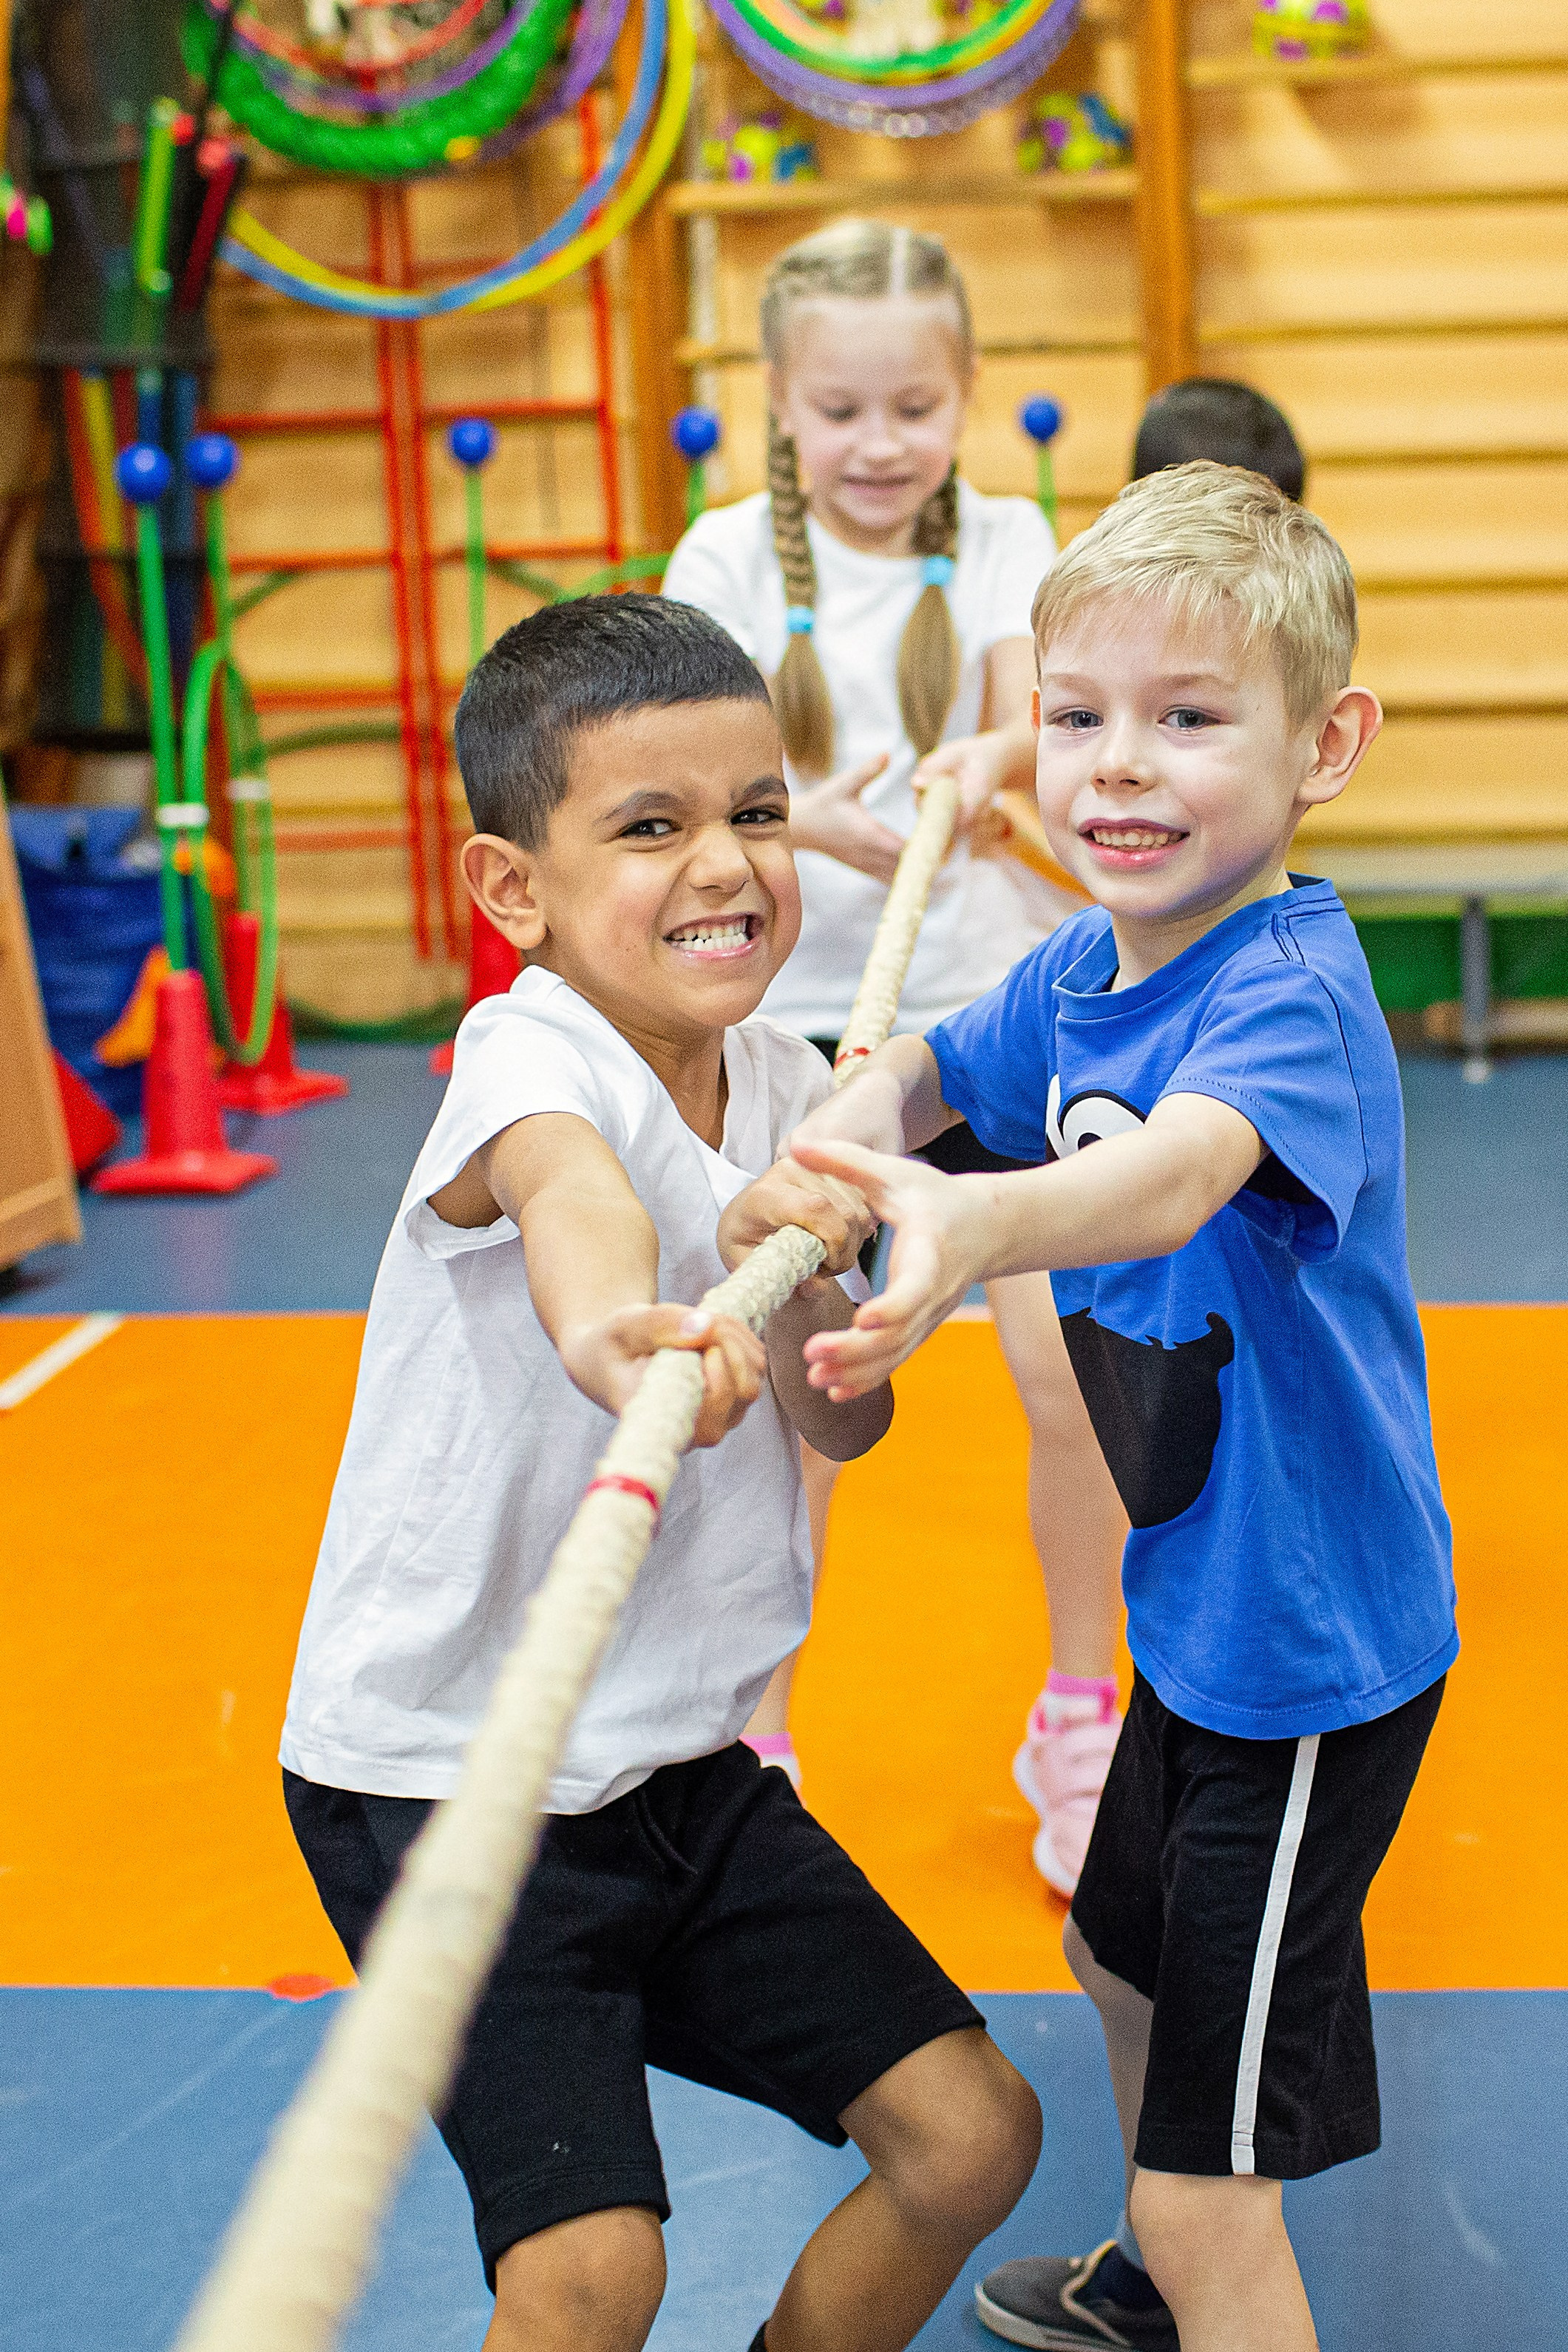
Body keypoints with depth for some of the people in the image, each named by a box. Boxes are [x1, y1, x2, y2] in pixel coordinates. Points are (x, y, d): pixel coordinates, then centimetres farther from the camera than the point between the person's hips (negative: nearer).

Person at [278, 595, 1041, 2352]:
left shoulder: (784, 1087, 0)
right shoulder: (528, 1053, -21)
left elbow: (845, 1425, -2)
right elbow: (569, 1187, -46)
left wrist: (780, 1281, -23)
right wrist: (608, 1321, -69)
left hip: (686, 1760, 7)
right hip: (439, 1772, -7)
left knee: (971, 2134, 6)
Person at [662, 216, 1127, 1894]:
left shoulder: (1002, 542, 2)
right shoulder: (731, 559, -2)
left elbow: (1033, 716, -11)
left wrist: (991, 759, -34)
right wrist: (805, 818, -30)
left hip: (999, 1002, 1)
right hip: (795, 1014, 0)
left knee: (1072, 1367, -4)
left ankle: (1076, 1723, 19)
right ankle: (758, 1744, 20)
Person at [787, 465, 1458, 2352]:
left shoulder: (1291, 993, -29)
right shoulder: (1082, 969, -3)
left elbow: (1177, 1175, -49)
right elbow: (911, 1070, 12)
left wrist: (972, 1225, -71)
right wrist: (825, 1149, -13)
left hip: (1310, 1651, -9)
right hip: (1197, 1615, 9)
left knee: (1209, 2195, -5)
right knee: (1123, 1954, 32)